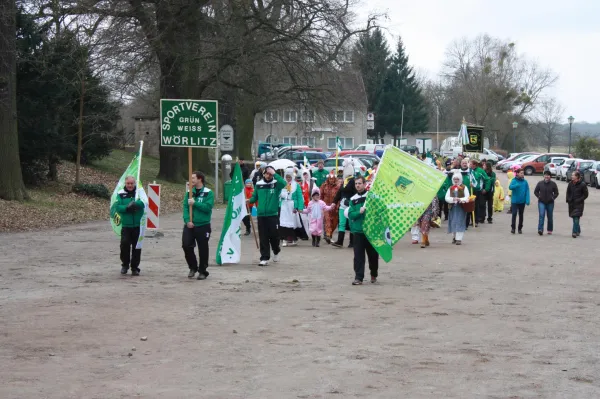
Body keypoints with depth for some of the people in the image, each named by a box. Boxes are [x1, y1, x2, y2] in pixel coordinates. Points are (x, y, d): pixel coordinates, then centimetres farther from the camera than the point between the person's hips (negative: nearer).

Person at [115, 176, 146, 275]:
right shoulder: (121, 194, 4)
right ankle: (125, 264, 10)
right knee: (124, 244, -12)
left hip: (138, 225, 0)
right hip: (126, 225, 0)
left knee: (136, 247, 4)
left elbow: (144, 202, -16)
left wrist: (135, 204, -32)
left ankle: (135, 267, 16)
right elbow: (118, 207, -5)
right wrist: (127, 208, -22)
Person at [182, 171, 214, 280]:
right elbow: (185, 207, 0)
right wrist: (187, 220, -13)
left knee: (203, 249, 3)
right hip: (190, 225, 3)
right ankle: (193, 267, 16)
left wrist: (195, 203, -19)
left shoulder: (208, 193, -5)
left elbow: (208, 207, -16)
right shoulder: (189, 193, 7)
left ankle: (202, 271, 18)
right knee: (186, 245, -5)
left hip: (203, 226, -3)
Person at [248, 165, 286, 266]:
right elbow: (255, 197, 13)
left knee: (274, 235, 3)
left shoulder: (276, 184, -3)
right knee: (263, 238, 1)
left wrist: (274, 174, -23)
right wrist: (250, 200, -8)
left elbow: (284, 183, -24)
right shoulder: (258, 184, 7)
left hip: (273, 215, -2)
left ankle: (276, 252, 31)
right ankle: (264, 258, 5)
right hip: (261, 215, 2)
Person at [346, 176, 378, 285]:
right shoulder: (353, 199, 8)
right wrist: (359, 212, -17)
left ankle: (374, 275, 26)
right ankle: (358, 277, -5)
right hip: (358, 231, 1)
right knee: (358, 255, -5)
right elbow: (350, 215, 0)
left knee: (373, 254, 8)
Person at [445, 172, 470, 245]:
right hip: (453, 207, 4)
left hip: (461, 208, -3)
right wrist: (453, 199, -16)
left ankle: (459, 238, -10)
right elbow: (446, 198, 3)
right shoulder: (450, 188, 10)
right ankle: (454, 237, 21)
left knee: (460, 222, -9)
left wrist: (460, 199, -22)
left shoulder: (464, 187, 2)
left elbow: (467, 197, -5)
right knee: (453, 223, 6)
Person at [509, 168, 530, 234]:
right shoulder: (514, 181, -5)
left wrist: (527, 200, -10)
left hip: (522, 201, 3)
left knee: (521, 215, 10)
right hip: (514, 201, -3)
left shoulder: (525, 182, 1)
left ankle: (520, 228, 20)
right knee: (514, 214, -9)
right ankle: (513, 228, 1)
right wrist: (517, 185, -40)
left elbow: (527, 191, -1)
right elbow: (510, 187, -21)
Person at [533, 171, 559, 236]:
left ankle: (550, 230, 20)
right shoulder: (540, 183, 0)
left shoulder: (553, 184, -1)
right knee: (541, 215, -14)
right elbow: (535, 191, 10)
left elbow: (556, 193, 7)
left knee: (550, 217, 9)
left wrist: (553, 198, -5)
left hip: (550, 203, 1)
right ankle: (540, 230, -20)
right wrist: (539, 196, -2)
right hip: (541, 202, -1)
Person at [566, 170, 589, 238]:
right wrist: (568, 199, 5)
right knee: (574, 218, 13)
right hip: (571, 203, 5)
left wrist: (579, 200, -12)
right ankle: (578, 230, 29)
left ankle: (574, 232, -14)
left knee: (576, 218, -13)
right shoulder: (570, 183, 4)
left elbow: (585, 195, -5)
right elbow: (568, 192, 16)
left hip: (579, 204, -5)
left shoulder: (582, 184, -10)